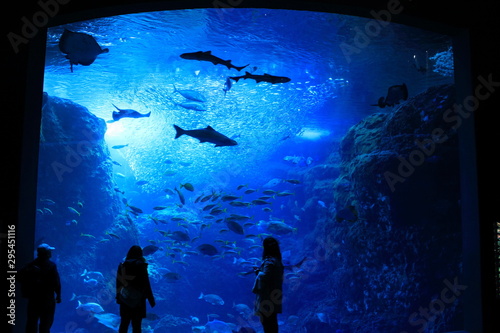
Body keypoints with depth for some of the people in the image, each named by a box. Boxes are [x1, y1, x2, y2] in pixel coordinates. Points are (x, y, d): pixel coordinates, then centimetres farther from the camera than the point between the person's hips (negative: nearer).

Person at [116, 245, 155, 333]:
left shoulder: (122, 266, 2)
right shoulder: (141, 266, -10)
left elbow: (118, 284, 8)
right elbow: (146, 284, -10)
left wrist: (118, 297, 19)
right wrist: (151, 300, -4)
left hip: (125, 300, 4)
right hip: (138, 301, -4)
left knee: (124, 324, 13)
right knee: (136, 326, 0)